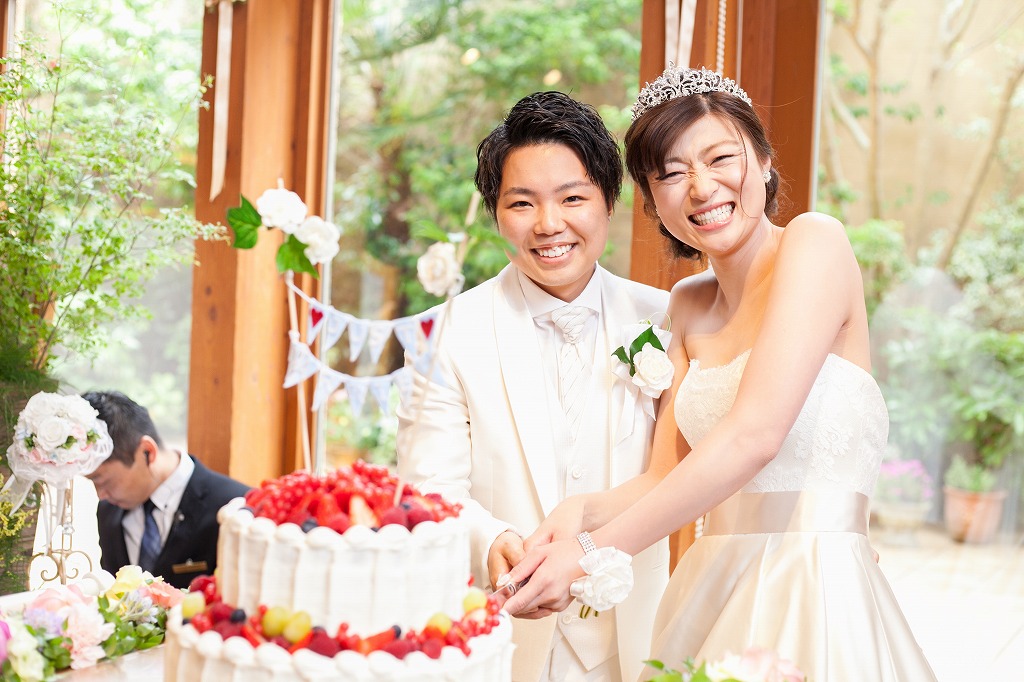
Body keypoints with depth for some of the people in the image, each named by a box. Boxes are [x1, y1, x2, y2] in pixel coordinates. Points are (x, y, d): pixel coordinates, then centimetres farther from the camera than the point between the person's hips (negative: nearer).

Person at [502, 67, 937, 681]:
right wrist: (584, 513, -15)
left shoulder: (814, 240, -9)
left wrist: (595, 551, -21)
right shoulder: (689, 307, 14)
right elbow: (667, 475, 7)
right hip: (713, 591, 6)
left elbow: (755, 435, -20)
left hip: (815, 590, -6)